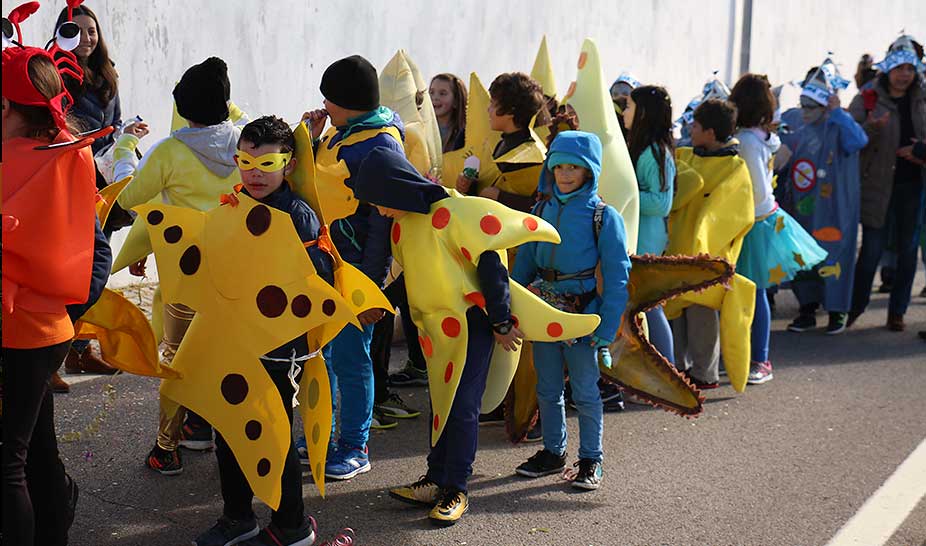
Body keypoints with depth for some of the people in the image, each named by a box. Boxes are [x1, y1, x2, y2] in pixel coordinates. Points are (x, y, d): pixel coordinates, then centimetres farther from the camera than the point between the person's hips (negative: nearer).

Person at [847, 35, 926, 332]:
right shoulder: (867, 99, -2)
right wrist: (871, 127, -26)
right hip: (878, 184, -3)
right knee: (872, 249, -2)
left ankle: (897, 310, 19)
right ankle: (857, 303, 18)